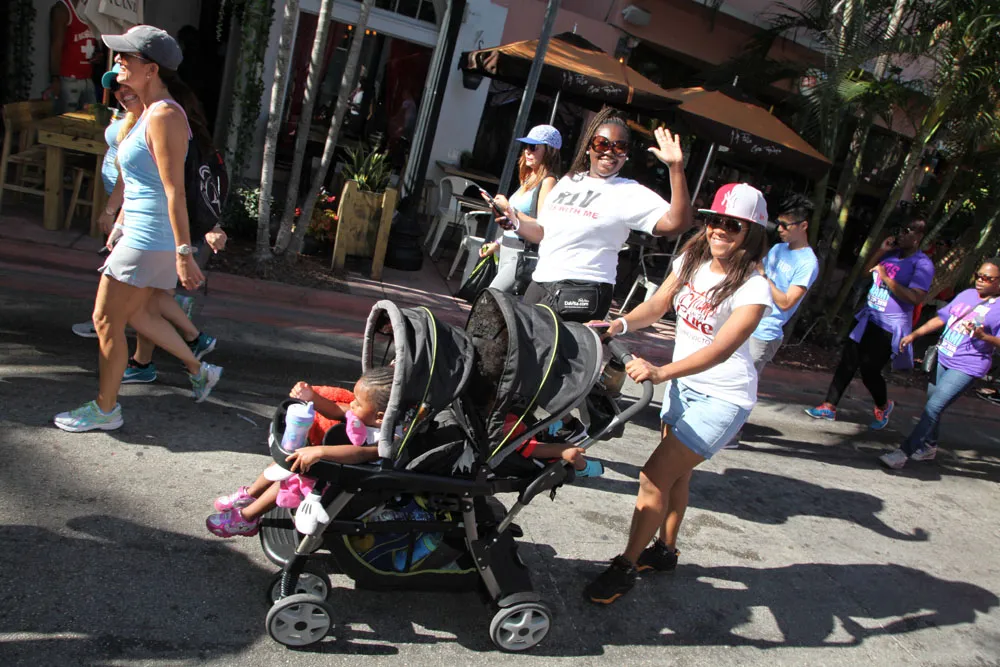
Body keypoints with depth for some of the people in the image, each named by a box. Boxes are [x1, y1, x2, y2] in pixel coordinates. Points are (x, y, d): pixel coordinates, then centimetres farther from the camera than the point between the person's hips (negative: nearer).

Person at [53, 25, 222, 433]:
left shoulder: (164, 116, -17)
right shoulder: (146, 112, 13)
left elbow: (175, 192, -22)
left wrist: (184, 254, -23)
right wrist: (120, 226, 27)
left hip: (149, 241, -10)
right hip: (140, 234, 10)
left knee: (107, 320, 2)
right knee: (136, 314, 20)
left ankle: (105, 409, 17)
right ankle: (200, 370, 31)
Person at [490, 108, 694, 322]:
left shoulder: (630, 193, -4)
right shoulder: (568, 181, 16)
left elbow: (676, 222, -18)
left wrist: (676, 167, -23)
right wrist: (514, 221, 4)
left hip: (581, 294, -7)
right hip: (539, 285, 7)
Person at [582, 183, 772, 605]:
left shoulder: (753, 289, -21)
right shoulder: (691, 261, -1)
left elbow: (721, 348, -32)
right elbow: (658, 305, 0)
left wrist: (660, 372, -45)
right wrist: (620, 324, -20)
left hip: (722, 397, -7)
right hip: (682, 383, 7)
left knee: (654, 476, -10)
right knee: (675, 473, 19)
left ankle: (626, 567, 5)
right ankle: (665, 551, 39)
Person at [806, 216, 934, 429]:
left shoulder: (922, 264, -12)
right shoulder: (892, 253, 8)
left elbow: (915, 298, -23)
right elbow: (866, 272, 17)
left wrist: (886, 278, -23)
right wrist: (881, 250, 3)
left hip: (889, 328, -7)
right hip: (868, 318, 7)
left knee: (870, 370, -2)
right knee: (848, 362, 5)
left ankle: (883, 406, 28)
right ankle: (829, 406, 12)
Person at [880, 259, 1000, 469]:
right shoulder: (967, 294, 9)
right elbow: (941, 318, 15)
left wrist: (983, 336, -32)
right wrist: (914, 335, 8)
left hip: (966, 368, -7)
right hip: (942, 358, 7)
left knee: (933, 407, -15)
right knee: (932, 404, 18)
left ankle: (904, 452, -14)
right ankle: (928, 448, 37)